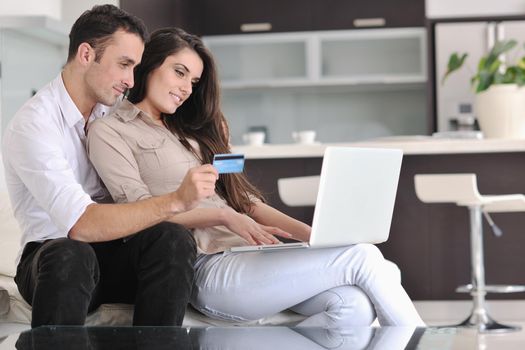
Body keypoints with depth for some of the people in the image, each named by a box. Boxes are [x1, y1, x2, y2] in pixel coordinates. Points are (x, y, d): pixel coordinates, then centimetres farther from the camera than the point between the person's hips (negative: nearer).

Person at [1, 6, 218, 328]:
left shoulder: (117, 108, 7)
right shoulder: (33, 124, -15)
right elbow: (80, 224, -26)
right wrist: (176, 201, -31)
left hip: (114, 253, 5)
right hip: (52, 255, -5)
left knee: (173, 239, -26)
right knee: (70, 255, -39)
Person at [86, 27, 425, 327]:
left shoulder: (189, 130, 27)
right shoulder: (109, 132, 6)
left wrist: (313, 234, 6)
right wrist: (223, 216, -19)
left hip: (248, 254, 7)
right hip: (208, 269, -7)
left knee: (356, 305, -24)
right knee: (362, 258, -20)